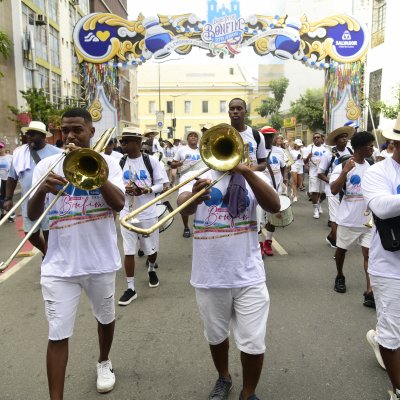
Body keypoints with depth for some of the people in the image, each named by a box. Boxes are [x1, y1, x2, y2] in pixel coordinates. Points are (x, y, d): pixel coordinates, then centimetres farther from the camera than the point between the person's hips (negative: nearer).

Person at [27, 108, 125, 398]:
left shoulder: (107, 162, -3)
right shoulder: (47, 165, -1)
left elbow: (118, 204, -18)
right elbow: (33, 215, -7)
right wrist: (42, 190, -28)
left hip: (100, 261, 1)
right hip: (59, 265, 0)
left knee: (105, 318, 21)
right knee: (58, 334, 0)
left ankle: (104, 362, 48)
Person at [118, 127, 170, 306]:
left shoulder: (151, 160, -7)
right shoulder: (120, 162, 0)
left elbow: (162, 184, -5)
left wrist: (145, 190, -21)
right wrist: (124, 189, -17)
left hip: (148, 213, -1)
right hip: (127, 213, 1)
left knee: (151, 248, 15)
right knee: (128, 251, 1)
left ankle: (151, 269, 47)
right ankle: (130, 288, 11)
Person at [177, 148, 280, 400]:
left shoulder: (252, 177, 0)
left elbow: (274, 206, -18)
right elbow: (183, 207, -23)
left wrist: (247, 171, -29)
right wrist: (194, 197, -47)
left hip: (248, 276, 0)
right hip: (209, 276, 1)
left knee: (254, 344, 4)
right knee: (216, 336, 20)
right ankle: (224, 378, 48)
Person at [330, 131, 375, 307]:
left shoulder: (372, 166, 6)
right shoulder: (342, 167, -10)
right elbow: (334, 190, -22)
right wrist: (345, 171, -29)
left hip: (369, 218, 3)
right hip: (349, 219, -3)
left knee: (369, 252, -6)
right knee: (341, 249, 15)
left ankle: (370, 291, -6)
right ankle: (340, 277, 39)